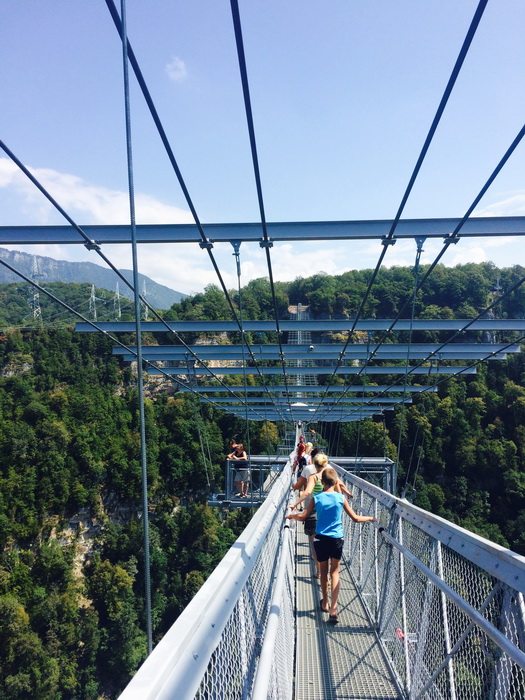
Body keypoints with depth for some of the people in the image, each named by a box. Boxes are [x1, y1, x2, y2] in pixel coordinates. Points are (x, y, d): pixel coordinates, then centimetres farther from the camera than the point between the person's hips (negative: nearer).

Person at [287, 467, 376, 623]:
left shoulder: (317, 498, -6)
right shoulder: (341, 498, -7)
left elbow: (303, 517, 0)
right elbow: (355, 518, -3)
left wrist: (292, 516, 20)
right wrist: (369, 518, 13)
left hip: (321, 539, 1)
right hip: (336, 539, -1)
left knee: (323, 572, 16)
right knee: (335, 572, 6)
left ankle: (325, 603, 32)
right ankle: (333, 609, -6)